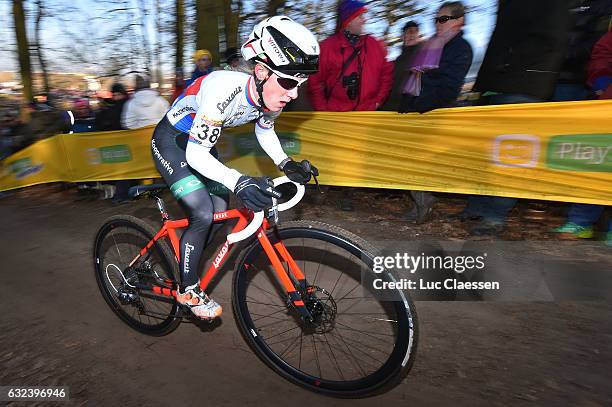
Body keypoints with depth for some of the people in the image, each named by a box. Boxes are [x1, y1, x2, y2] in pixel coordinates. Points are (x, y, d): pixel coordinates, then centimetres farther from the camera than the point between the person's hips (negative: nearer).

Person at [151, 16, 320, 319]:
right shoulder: (225, 90, -38)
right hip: (171, 142, -7)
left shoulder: (270, 95, -17)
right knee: (203, 215, -17)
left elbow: (264, 130, 4)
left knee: (220, 212, 6)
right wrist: (238, 182, -50)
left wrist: (286, 164, -12)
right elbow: (195, 155, -35)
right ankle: (188, 290, 6)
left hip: (199, 141, 7)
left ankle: (187, 263, 30)